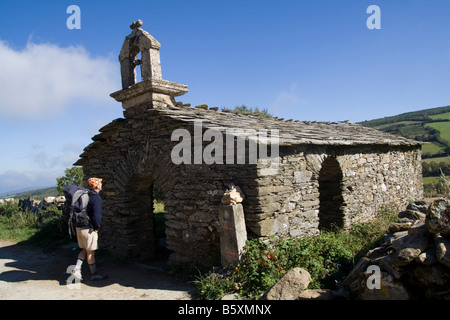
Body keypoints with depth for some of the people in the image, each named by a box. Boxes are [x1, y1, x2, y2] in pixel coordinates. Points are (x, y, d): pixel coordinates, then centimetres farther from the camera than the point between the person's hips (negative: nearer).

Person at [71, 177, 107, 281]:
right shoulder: (96, 198, -17)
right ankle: (94, 275, 14)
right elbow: (96, 216, -25)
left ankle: (76, 270, 14)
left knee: (85, 250, 21)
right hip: (89, 229, -8)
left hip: (79, 227, 8)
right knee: (91, 252, 3)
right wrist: (97, 227, -10)